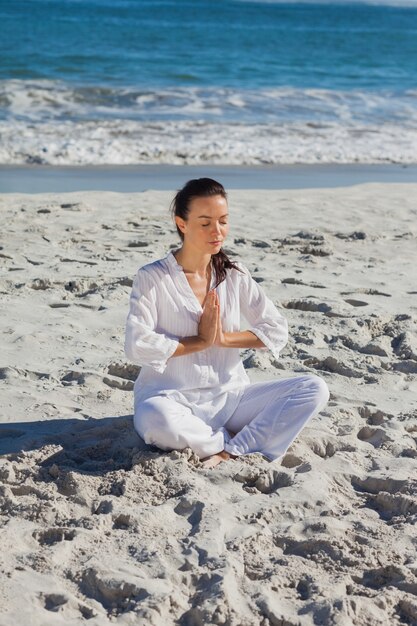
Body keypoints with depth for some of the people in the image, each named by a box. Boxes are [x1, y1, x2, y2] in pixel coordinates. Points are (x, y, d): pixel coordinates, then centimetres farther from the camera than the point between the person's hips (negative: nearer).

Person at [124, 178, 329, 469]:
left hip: (229, 396, 5)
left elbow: (277, 330, 5)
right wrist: (200, 342, -11)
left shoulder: (235, 274, 7)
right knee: (154, 420, -41)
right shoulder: (152, 277, -6)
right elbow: (137, 345, -18)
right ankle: (228, 443, -14)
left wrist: (224, 338, -9)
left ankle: (230, 452, -22)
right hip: (173, 398, -4)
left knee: (314, 389, -14)